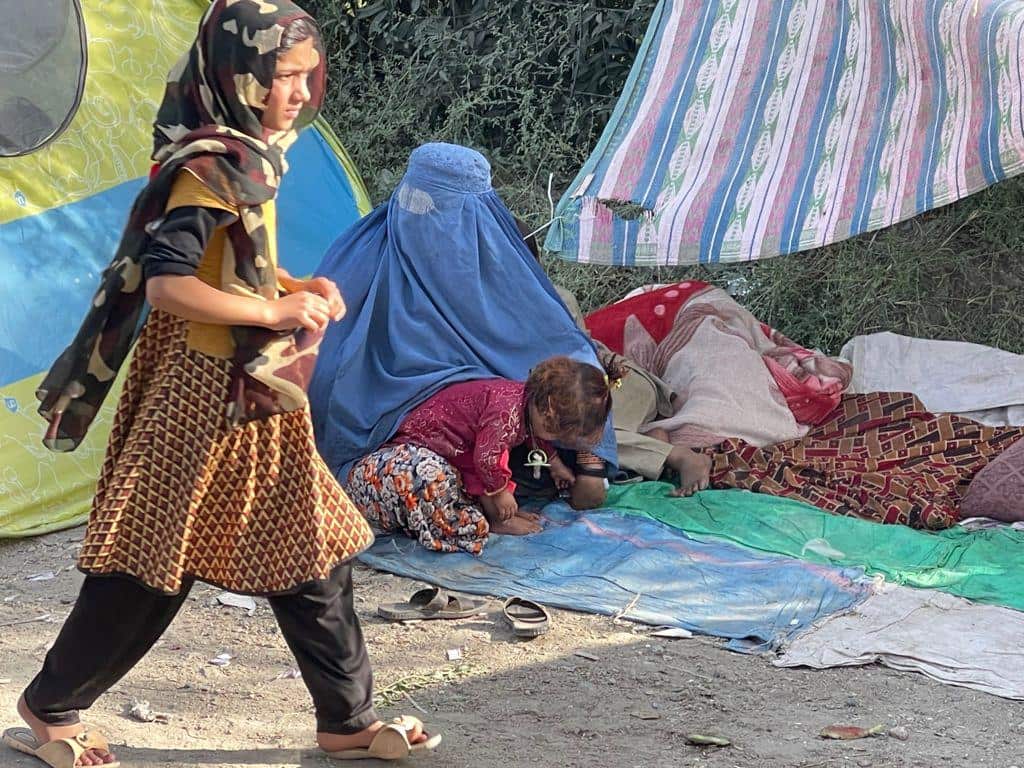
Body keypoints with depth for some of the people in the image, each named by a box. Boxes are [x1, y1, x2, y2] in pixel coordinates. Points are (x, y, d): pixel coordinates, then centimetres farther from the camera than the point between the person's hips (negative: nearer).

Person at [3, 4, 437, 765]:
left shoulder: (246, 155, 8)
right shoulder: (210, 168, -20)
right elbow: (166, 284, -28)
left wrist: (301, 289, 5)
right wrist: (278, 312, -20)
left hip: (253, 391, 9)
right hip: (203, 391, -9)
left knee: (311, 549, 11)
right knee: (154, 560, 1)